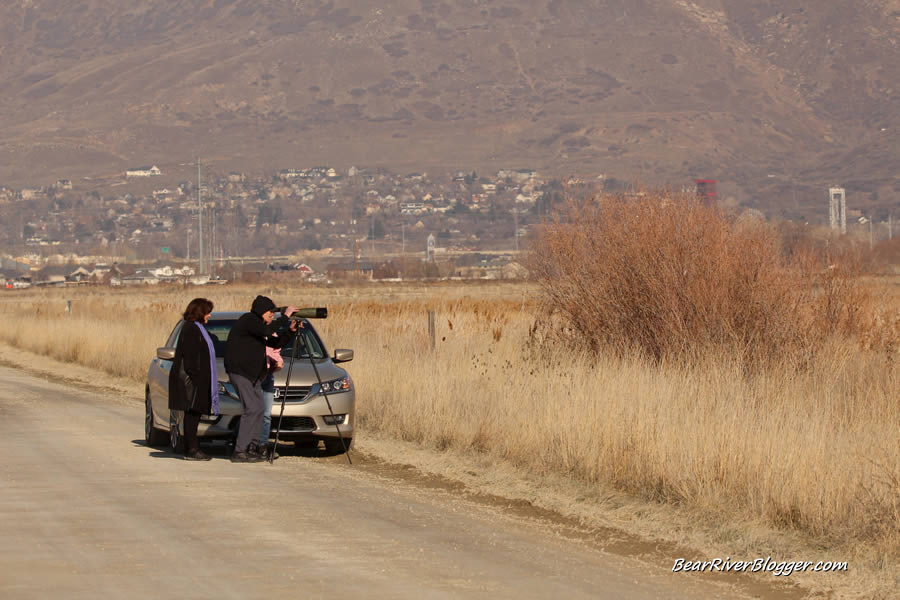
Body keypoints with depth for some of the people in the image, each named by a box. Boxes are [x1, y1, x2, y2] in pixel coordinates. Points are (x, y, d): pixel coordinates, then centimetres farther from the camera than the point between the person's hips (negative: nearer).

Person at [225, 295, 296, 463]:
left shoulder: (255, 323, 17)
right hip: (239, 371, -10)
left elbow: (275, 342, 18)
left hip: (252, 373, 10)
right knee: (252, 409, -15)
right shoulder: (248, 320, -13)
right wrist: (285, 317, -21)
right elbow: (267, 331, -30)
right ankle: (239, 452, -18)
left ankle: (252, 446, 23)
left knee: (259, 408, 13)